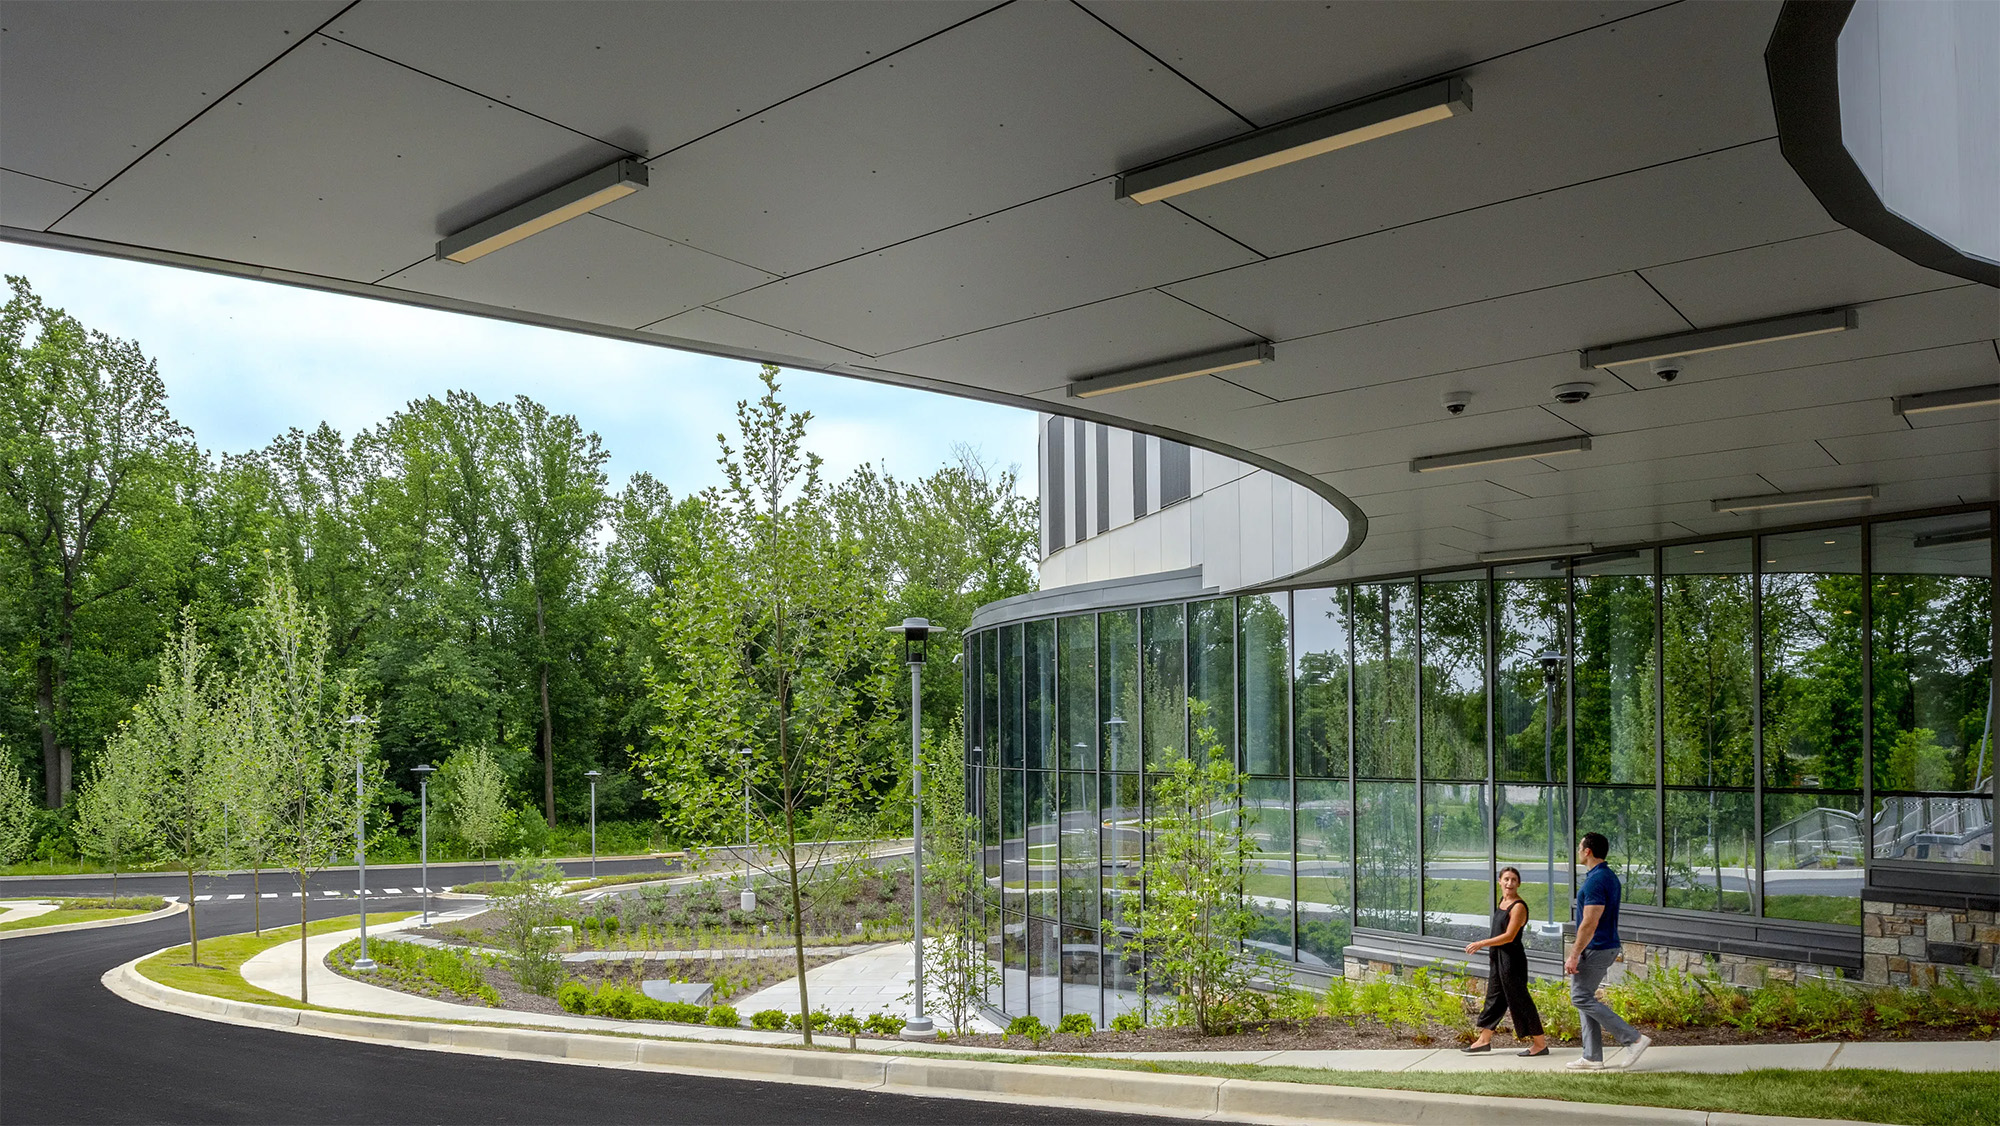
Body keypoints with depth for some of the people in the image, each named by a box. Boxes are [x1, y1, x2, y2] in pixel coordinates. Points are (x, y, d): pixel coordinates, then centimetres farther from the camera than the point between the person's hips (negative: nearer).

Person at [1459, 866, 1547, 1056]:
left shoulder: (1518, 907, -18)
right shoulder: (1503, 900, 9)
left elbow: (1509, 936, -21)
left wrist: (1481, 944, -18)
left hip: (1511, 958, -9)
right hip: (1497, 957, 9)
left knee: (1519, 999, -2)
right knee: (1494, 996, 16)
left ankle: (1540, 1043, 9)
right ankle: (1484, 1040, 25)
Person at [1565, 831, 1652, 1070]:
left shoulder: (1595, 881, -20)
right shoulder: (1609, 876, 12)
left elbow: (1589, 923, -24)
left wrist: (1574, 956, -21)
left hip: (1595, 949, -10)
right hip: (1607, 946, 10)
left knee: (1581, 998, -4)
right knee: (1583, 998, 12)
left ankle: (1634, 1038, -5)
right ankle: (1592, 1057, 12)